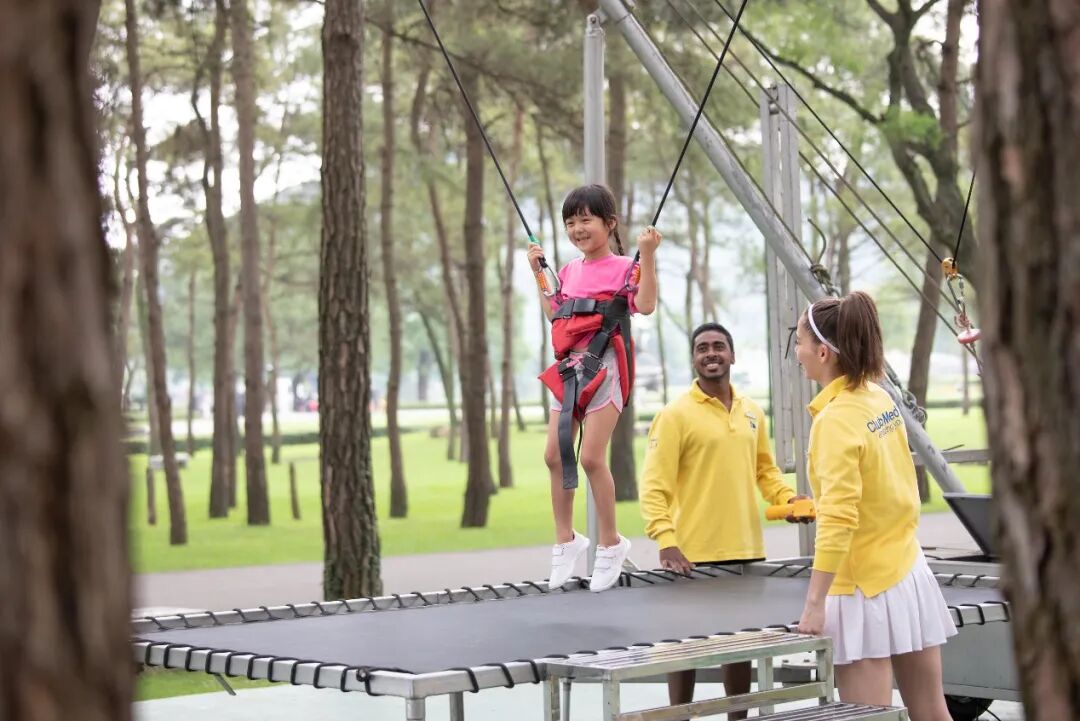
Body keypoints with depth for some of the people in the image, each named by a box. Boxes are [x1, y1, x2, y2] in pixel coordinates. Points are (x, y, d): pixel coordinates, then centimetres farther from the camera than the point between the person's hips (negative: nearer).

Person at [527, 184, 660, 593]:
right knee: (554, 455, 3)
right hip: (569, 367, 7)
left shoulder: (623, 267, -3)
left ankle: (610, 544, 3)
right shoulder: (569, 271, 16)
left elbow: (645, 305, -19)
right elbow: (554, 313, 28)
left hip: (604, 367, -7)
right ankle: (565, 540, 15)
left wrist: (647, 256, -23)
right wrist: (538, 273, 24)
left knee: (591, 457, -12)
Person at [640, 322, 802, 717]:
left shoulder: (752, 413, 10)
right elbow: (654, 485, -12)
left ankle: (739, 716, 24)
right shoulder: (675, 415, -7)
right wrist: (666, 541, -22)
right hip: (694, 554, -5)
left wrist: (787, 498, 2)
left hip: (745, 550, 5)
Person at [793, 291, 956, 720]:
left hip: (868, 588, -8)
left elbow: (836, 521, -23)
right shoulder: (881, 399, 5)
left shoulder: (835, 419, -18)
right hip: (909, 572, 9)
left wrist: (814, 605, -23)